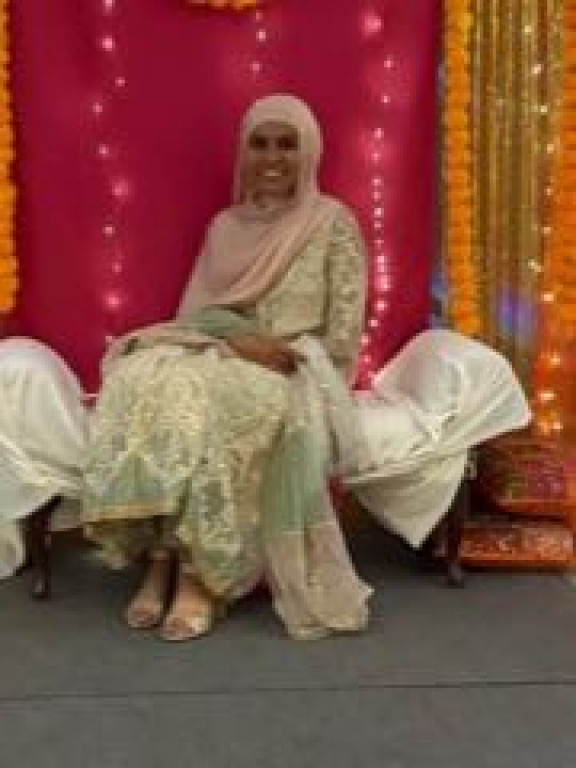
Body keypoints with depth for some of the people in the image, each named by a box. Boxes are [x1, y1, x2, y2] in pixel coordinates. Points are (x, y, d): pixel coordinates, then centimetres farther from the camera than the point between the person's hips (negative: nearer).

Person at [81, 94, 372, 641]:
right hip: (226, 356, 4)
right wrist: (241, 337, -15)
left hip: (295, 367, -4)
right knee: (153, 377, -30)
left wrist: (293, 361, -15)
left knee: (212, 396, -37)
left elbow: (341, 330, -1)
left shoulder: (333, 222, 5)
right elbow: (195, 311, 5)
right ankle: (161, 556, -29)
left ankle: (198, 569, -29)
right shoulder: (225, 226, 16)